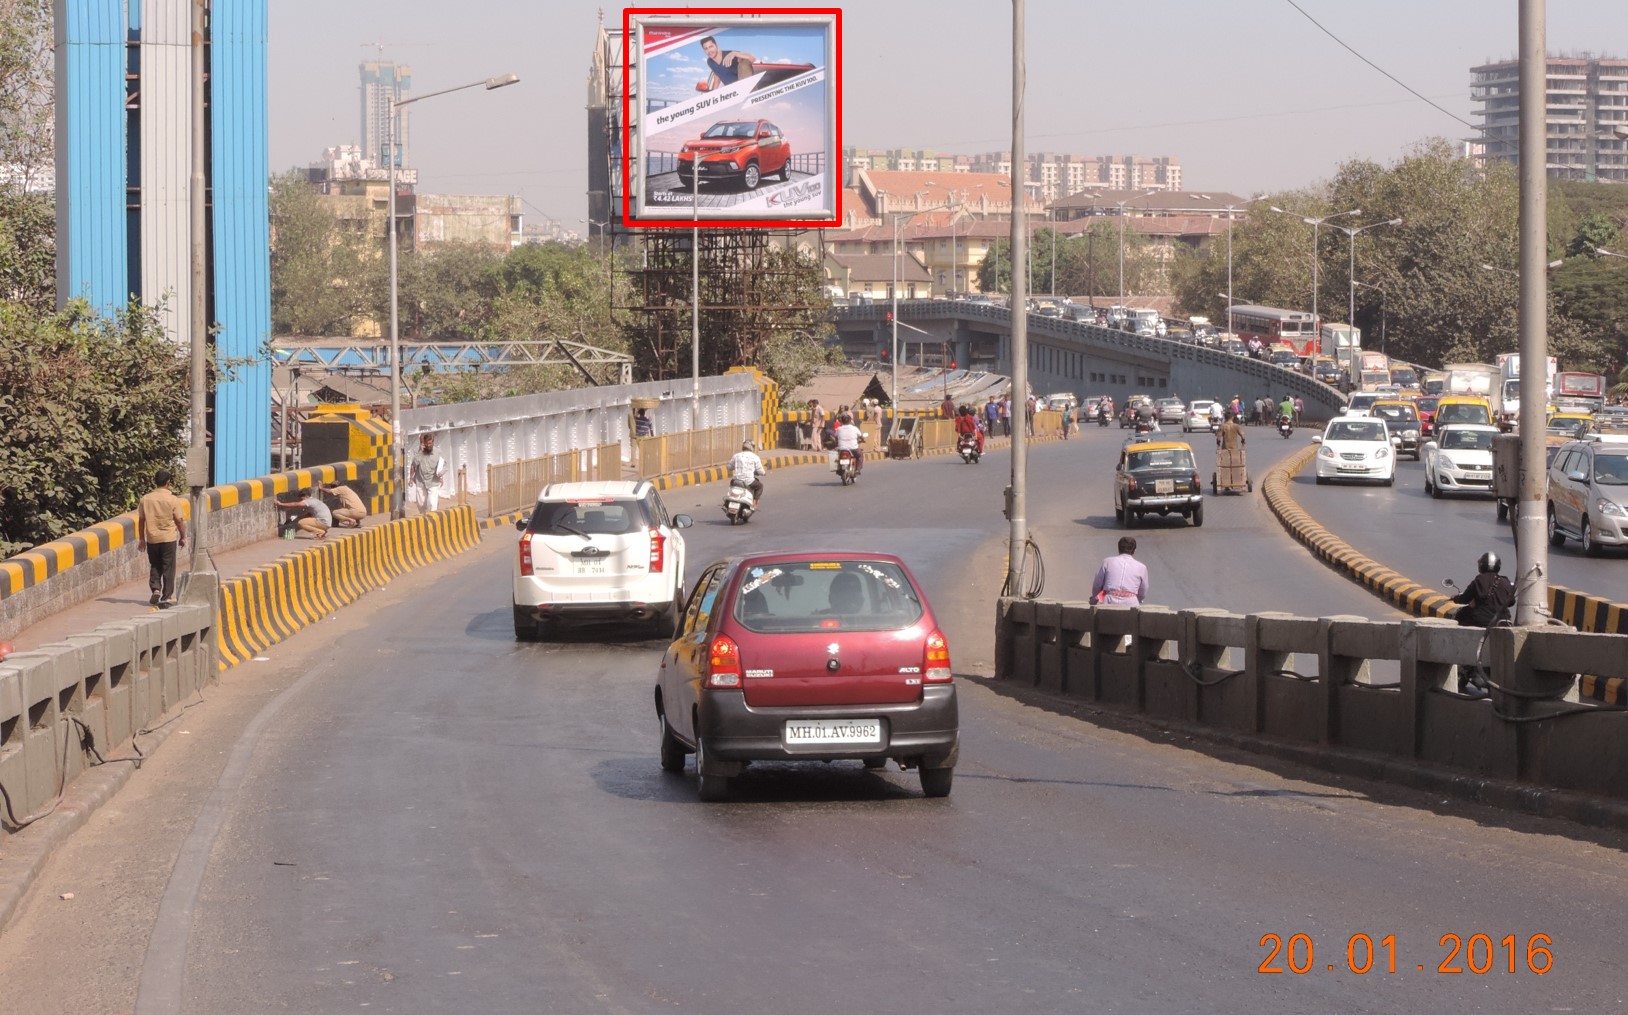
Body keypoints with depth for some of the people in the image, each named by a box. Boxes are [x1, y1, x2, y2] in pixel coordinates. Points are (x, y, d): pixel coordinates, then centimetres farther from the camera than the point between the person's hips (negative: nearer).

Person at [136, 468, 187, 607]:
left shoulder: (146, 499, -1)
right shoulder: (173, 500, -9)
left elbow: (141, 520, 4)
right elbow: (179, 520, -7)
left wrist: (141, 539, 13)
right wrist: (183, 537, 6)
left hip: (152, 538, 2)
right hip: (169, 538, -2)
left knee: (154, 566, 16)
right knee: (168, 568, 5)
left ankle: (155, 589, -2)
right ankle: (167, 597, 4)